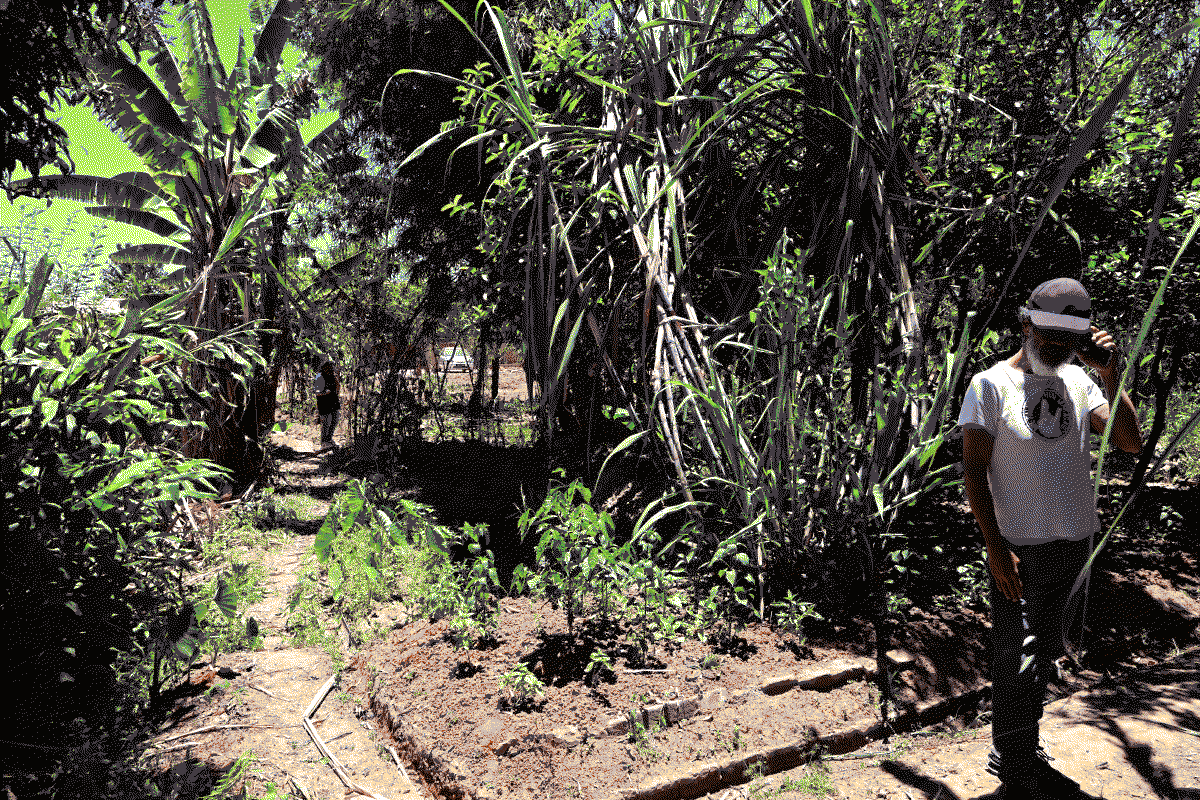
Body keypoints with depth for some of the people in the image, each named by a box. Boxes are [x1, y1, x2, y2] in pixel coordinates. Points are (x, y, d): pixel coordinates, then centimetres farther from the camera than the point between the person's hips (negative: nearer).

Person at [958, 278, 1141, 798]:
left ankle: (1024, 753, 34)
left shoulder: (1077, 381, 6)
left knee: (1043, 658, 18)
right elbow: (973, 470, -11)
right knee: (1016, 662, 2)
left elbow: (1131, 442, 0)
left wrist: (1110, 376, -9)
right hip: (1019, 549, -6)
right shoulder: (991, 384, -9)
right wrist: (995, 547, -15)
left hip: (1075, 545, 6)